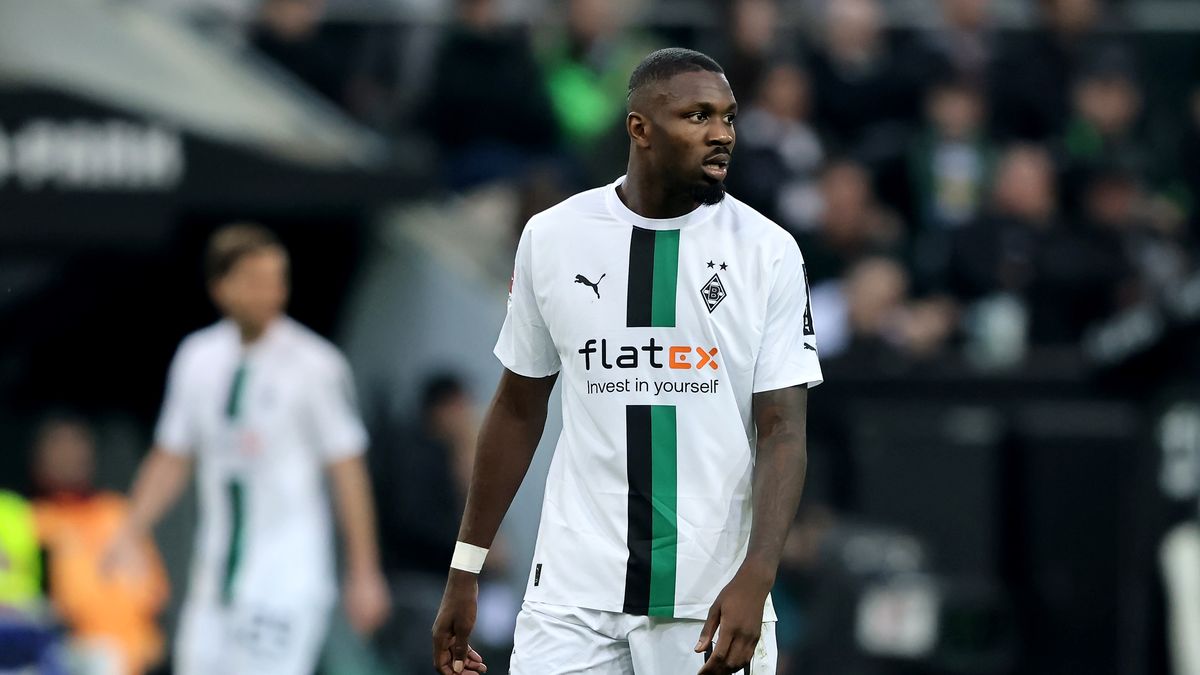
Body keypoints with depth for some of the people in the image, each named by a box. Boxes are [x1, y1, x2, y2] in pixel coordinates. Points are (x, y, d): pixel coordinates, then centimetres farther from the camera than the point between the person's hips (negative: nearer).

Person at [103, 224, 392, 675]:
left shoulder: (314, 364, -8)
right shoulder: (196, 358, 6)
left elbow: (347, 469, -6)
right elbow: (170, 459, 16)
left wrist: (364, 574, -6)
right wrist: (130, 535, 5)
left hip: (287, 582, -6)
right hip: (214, 582, 6)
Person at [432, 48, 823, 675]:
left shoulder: (768, 252, -2)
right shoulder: (551, 238, 3)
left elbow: (783, 429, -6)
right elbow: (519, 409, 12)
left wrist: (754, 581, -20)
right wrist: (464, 570, 11)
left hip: (713, 598, -1)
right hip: (573, 591, 1)